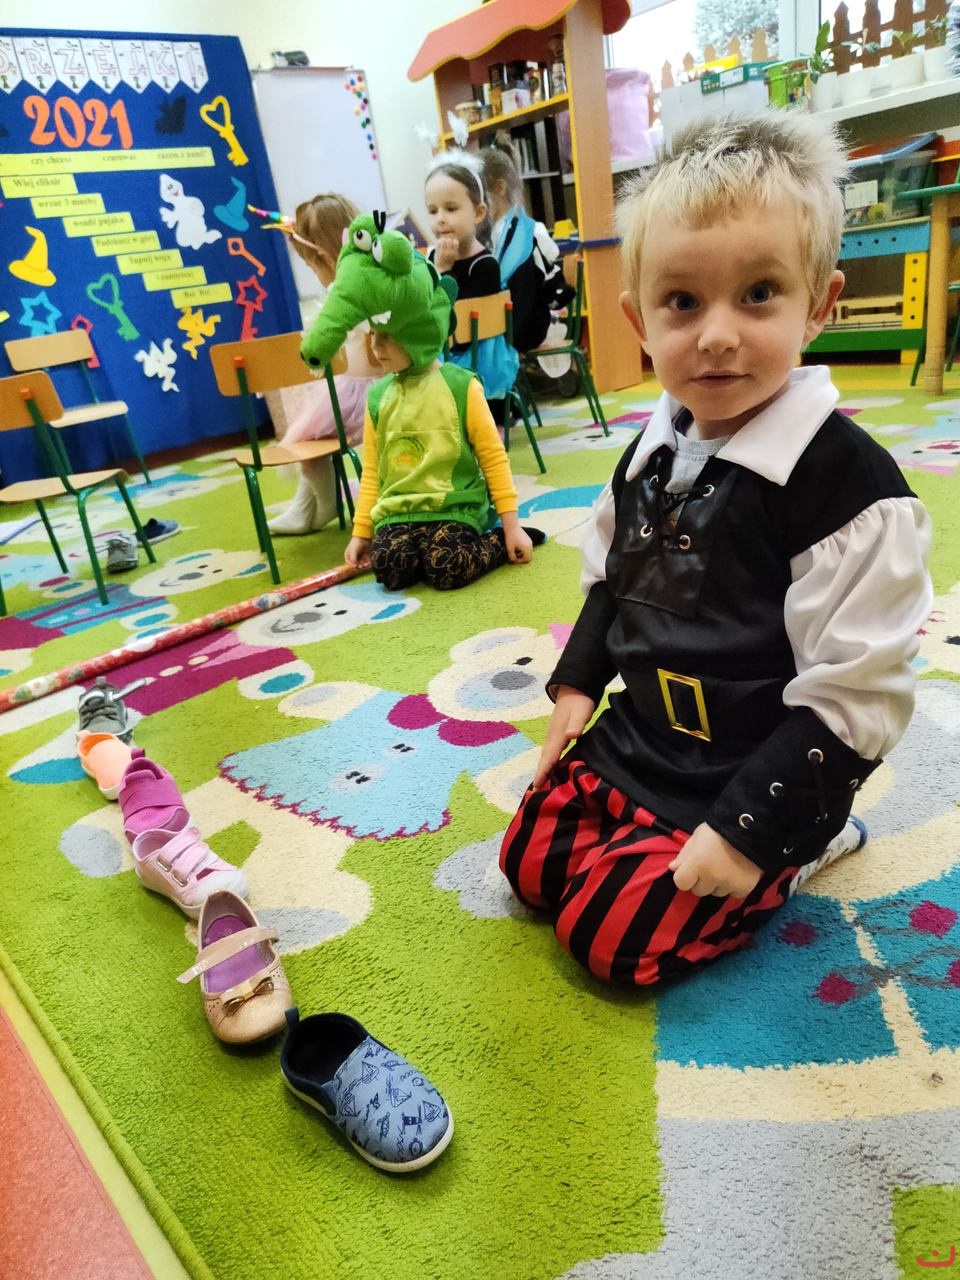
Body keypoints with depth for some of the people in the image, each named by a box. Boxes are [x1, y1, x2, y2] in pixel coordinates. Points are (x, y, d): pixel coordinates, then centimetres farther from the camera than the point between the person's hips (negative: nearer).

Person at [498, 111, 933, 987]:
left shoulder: (847, 481, -22)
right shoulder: (653, 454, 0)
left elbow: (851, 700, -21)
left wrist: (750, 825, -20)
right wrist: (577, 684, 5)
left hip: (750, 779, -7)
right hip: (636, 737, 7)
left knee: (611, 936, -7)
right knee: (529, 863, 10)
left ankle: (800, 844, 10)